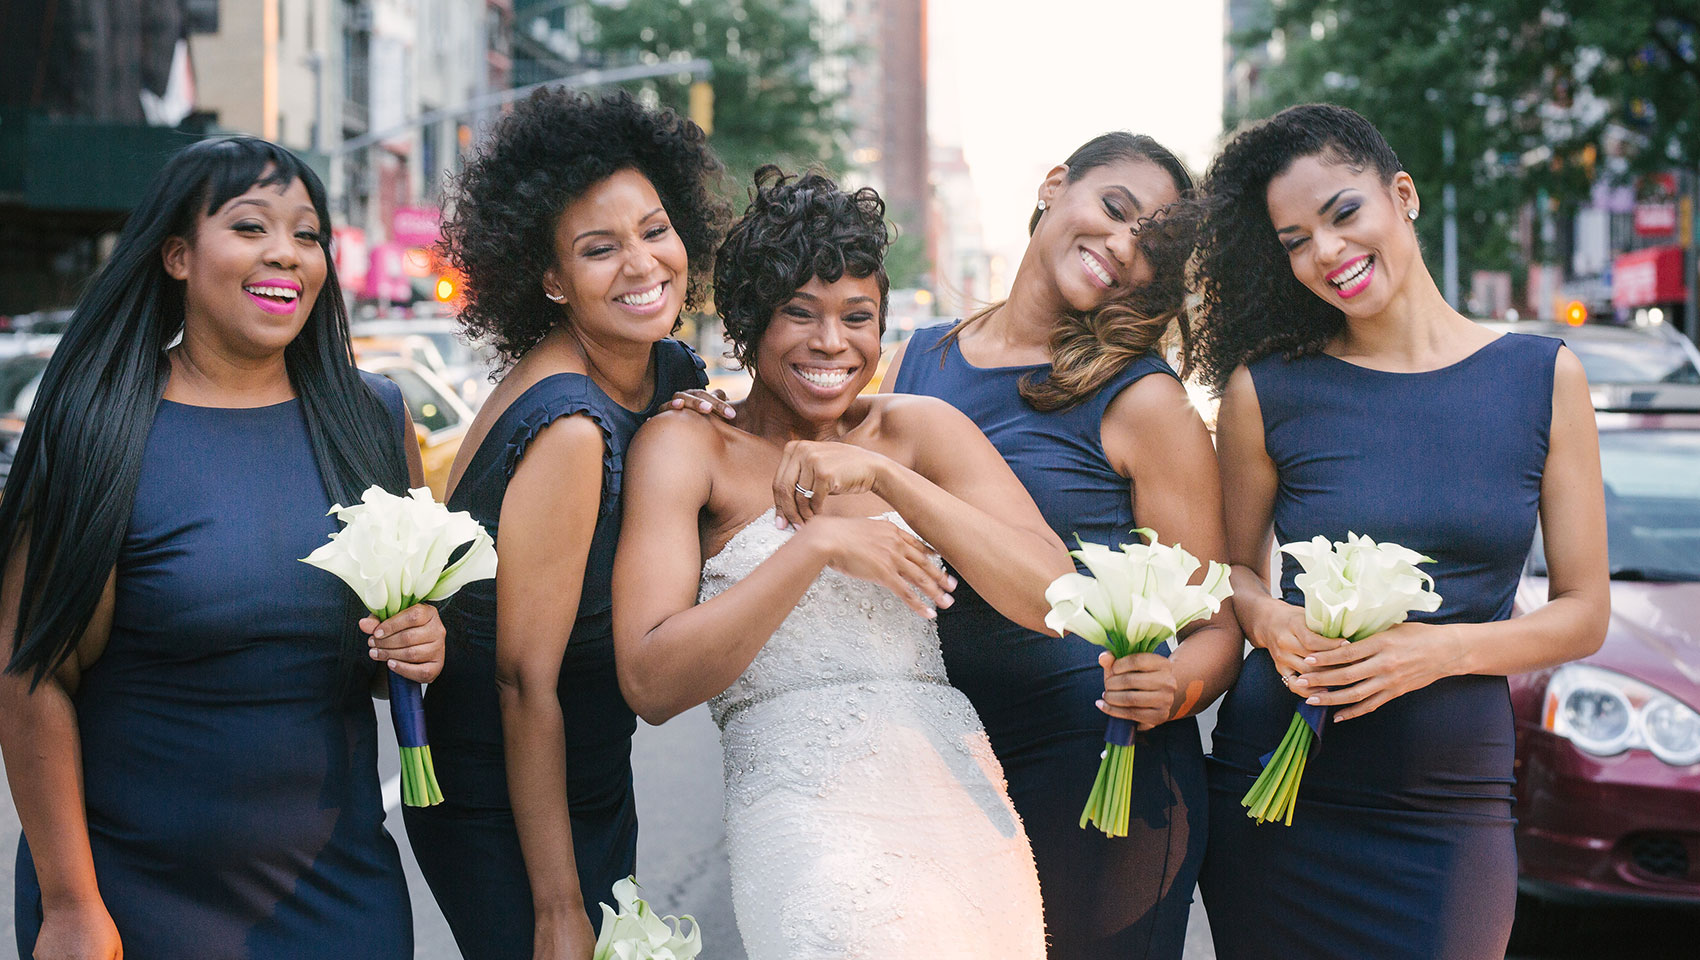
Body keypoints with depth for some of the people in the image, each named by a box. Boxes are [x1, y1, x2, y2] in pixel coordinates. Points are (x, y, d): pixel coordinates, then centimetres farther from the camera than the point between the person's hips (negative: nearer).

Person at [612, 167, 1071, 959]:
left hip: (964, 802, 4)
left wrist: (882, 472, -8)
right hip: (807, 816, -4)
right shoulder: (685, 445, 3)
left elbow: (1052, 597, -1)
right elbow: (651, 683, -7)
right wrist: (815, 547, -14)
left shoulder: (919, 427, 11)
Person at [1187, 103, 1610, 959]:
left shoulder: (1544, 377, 2)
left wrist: (1441, 648, -14)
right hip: (1274, 797, 0)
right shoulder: (1266, 391, 0)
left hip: (1448, 816, 0)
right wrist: (1273, 623, -12)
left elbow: (1583, 612, 3)